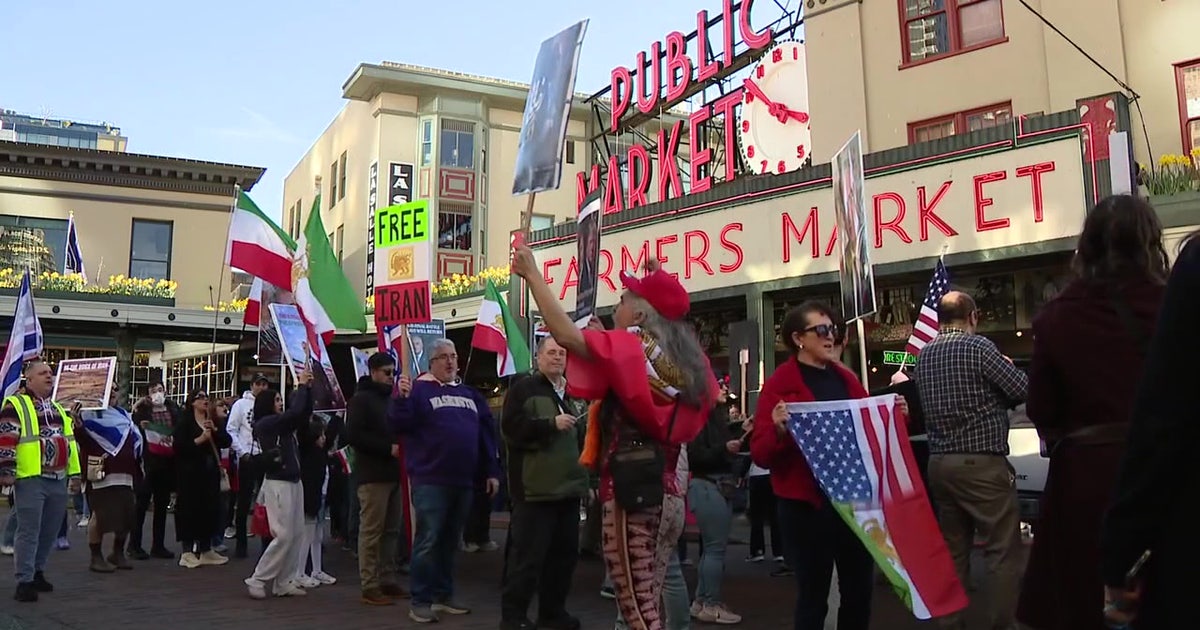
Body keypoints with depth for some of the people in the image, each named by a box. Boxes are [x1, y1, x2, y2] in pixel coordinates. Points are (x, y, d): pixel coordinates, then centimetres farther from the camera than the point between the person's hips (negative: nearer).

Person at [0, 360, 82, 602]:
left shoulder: (59, 409, 20)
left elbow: (70, 441, 21)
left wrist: (74, 474, 18)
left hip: (58, 480, 7)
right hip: (31, 479, -7)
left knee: (49, 532, 12)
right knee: (29, 531, -6)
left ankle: (37, 572, 25)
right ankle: (24, 582, -2)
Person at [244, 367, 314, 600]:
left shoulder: (283, 424, 14)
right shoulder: (265, 423, -9)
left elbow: (304, 414, 13)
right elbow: (295, 412, -20)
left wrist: (307, 388, 4)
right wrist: (301, 385, -9)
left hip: (294, 482, 8)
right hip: (278, 483, -8)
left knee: (295, 535, 6)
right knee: (283, 536, -9)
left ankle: (283, 583, 12)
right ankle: (257, 580, 2)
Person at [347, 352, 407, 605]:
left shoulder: (391, 399, 20)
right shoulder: (361, 399, -4)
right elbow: (353, 435, -15)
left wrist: (402, 446, 7)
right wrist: (388, 448, -17)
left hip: (392, 473, 8)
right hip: (373, 475, -8)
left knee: (391, 531, 10)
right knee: (371, 532, -5)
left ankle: (388, 580, 17)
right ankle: (370, 587, -1)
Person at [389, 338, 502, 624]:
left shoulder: (469, 393, 16)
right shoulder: (419, 389, -1)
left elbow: (487, 431, 16)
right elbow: (399, 426, -11)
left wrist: (492, 471, 12)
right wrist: (401, 399, -28)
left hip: (463, 481, 6)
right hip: (430, 480, -6)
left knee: (450, 541, 13)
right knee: (428, 541, -5)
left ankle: (443, 595, 24)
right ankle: (420, 601, 4)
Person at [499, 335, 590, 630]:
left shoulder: (574, 393, 18)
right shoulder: (523, 388, -3)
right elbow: (511, 428, -16)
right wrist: (551, 423, -19)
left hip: (568, 486, 7)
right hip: (535, 488, -7)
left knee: (565, 553, 12)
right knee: (528, 554, -5)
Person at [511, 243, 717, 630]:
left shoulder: (630, 348, -10)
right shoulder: (685, 361, 11)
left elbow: (565, 334, -19)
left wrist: (532, 274, -9)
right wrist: (605, 341, 21)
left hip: (631, 492, -8)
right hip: (667, 494, 8)